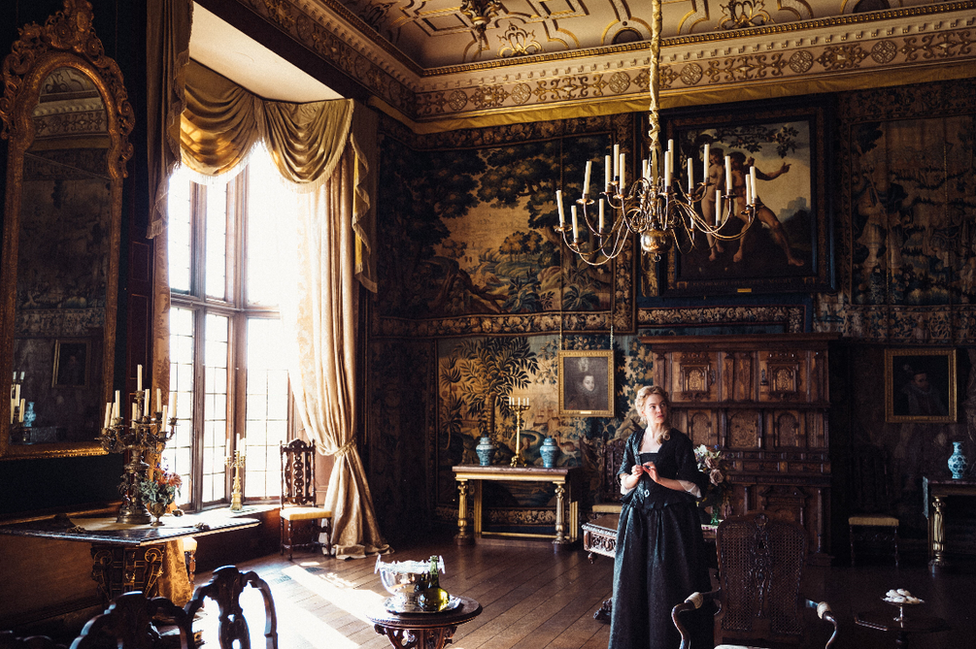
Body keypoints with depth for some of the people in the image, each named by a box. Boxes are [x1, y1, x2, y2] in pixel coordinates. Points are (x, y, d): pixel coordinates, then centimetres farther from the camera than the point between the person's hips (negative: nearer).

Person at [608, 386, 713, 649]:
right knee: (632, 577, 7)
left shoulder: (678, 441, -5)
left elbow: (692, 484, -6)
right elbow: (624, 482, 12)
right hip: (637, 516, 5)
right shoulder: (634, 440, 9)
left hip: (670, 517, -4)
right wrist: (635, 477, -9)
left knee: (666, 580, -1)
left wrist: (660, 478, -16)